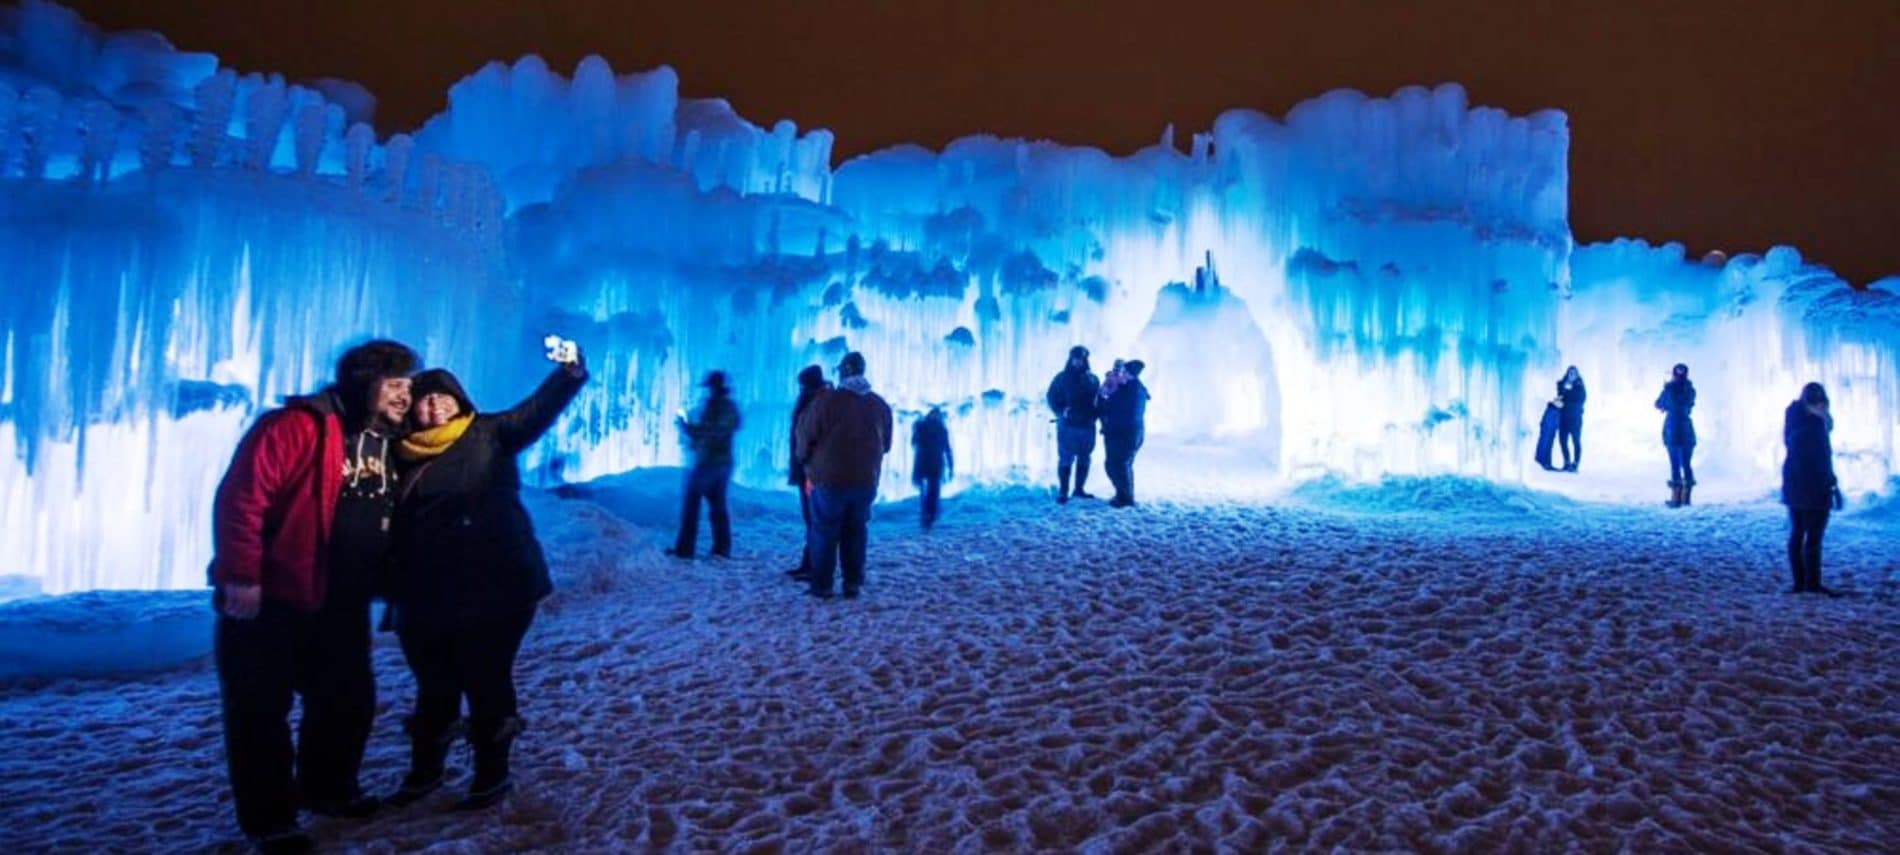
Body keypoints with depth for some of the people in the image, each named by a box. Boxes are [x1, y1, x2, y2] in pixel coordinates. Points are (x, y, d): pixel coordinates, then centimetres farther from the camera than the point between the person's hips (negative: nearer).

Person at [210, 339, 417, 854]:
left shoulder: (389, 446, 8)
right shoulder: (298, 427, -17)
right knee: (261, 710, 3)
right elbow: (240, 497, -23)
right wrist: (240, 576, -24)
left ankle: (328, 789, 36)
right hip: (269, 600, -8)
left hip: (341, 607, 8)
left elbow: (392, 525, 19)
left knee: (350, 699, 16)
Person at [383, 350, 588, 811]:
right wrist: (396, 593, 10)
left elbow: (538, 410, -16)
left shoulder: (488, 435, -1)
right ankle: (424, 771, 37)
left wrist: (569, 372, -34)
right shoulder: (405, 454, 9)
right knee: (433, 686, 17)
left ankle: (491, 775, 22)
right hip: (428, 596, 4)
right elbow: (396, 526, 14)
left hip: (493, 589, -4)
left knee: (486, 682, 5)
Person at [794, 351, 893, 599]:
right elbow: (886, 444, 13)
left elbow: (806, 436, -4)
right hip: (866, 480, 4)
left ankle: (822, 586, 6)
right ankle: (853, 584, 12)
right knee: (856, 532, 13)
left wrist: (805, 458, 16)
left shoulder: (827, 400, -11)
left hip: (829, 478, -3)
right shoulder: (880, 405, 5)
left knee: (825, 532, 6)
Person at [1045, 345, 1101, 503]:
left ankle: (1079, 489, 21)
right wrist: (1061, 412, -16)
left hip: (1087, 426, 4)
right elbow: (1052, 397, -1)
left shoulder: (1092, 379, 10)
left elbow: (1098, 400, 11)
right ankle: (1062, 492, 1)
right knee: (1066, 460, -4)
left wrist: (1094, 416, -8)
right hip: (1067, 426, -4)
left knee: (1084, 459, 10)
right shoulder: (1062, 378, 1)